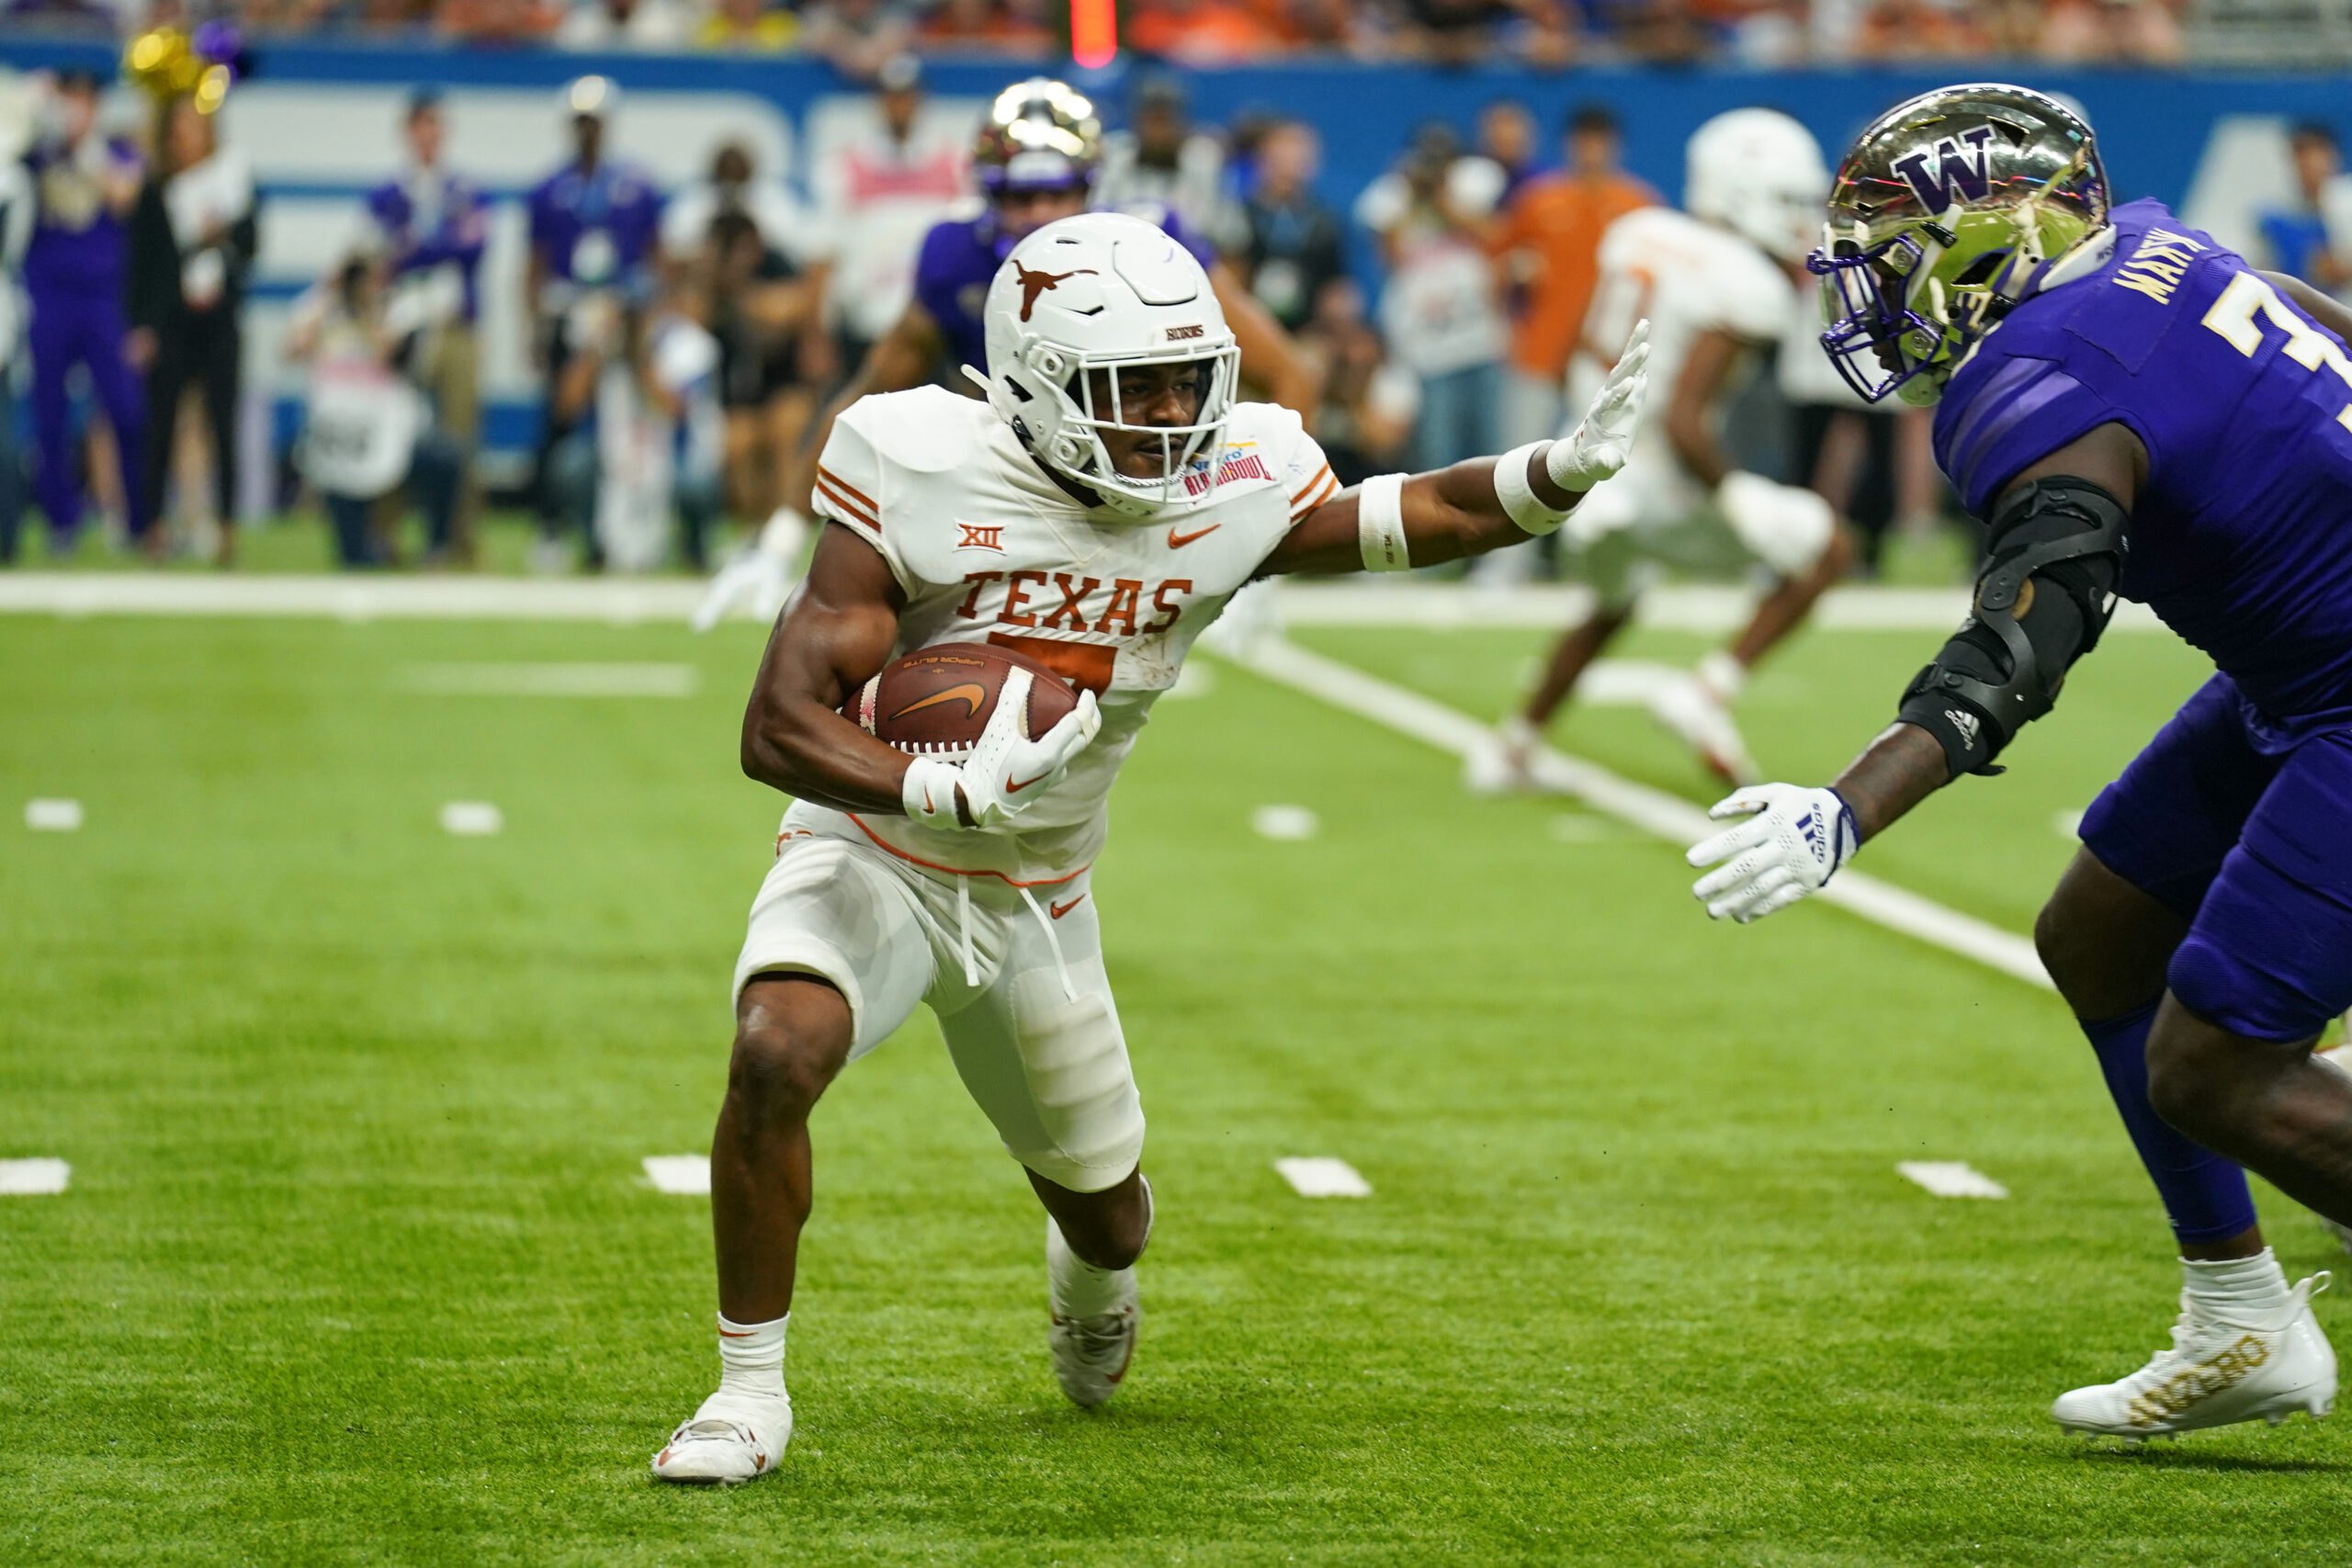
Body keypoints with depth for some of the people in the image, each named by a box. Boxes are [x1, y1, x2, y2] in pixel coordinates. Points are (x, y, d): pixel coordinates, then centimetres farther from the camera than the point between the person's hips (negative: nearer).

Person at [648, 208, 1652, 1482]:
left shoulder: (1226, 496, -13)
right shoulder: (924, 481, -23)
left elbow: (1417, 520, 2)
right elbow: (780, 726, -25)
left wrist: (1566, 469, -19)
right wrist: (949, 795, -42)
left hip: (1035, 898, 4)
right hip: (872, 854, -4)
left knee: (1108, 1215, 15)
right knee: (774, 1055, -33)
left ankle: (1088, 1276, 56)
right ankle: (751, 1387, -14)